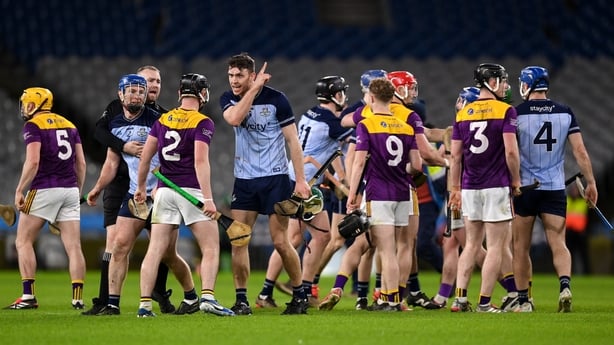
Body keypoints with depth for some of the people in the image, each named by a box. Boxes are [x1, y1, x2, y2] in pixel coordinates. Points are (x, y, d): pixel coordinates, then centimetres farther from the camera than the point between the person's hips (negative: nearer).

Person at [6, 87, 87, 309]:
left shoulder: (33, 126, -4)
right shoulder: (69, 125, 15)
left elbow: (33, 162, -16)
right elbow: (81, 163, 13)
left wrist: (19, 191, -11)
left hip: (44, 189, -6)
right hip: (70, 189, 6)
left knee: (23, 241, 4)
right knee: (73, 246, 3)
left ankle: (28, 296, -3)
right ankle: (78, 298, -3)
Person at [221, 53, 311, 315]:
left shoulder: (275, 99, -9)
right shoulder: (228, 99, 2)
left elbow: (293, 140, -6)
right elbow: (234, 118, -21)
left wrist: (300, 180, -11)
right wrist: (254, 89, -21)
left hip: (275, 178, -4)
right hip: (244, 179, 4)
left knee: (281, 242, -4)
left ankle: (300, 295, 13)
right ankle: (241, 301, 2)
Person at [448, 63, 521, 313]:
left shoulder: (463, 114, 8)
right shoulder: (506, 111, -7)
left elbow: (455, 155, 8)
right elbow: (511, 151, -14)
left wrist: (456, 189, 15)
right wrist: (516, 182, -1)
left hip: (470, 188, 5)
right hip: (497, 187, -5)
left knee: (471, 244, 15)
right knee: (495, 247, 0)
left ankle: (460, 299, 8)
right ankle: (484, 302, -2)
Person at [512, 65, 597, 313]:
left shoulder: (517, 114, -6)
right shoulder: (565, 113, 3)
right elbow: (580, 151, 2)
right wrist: (591, 183, 9)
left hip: (524, 186, -2)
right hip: (555, 188, 2)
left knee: (521, 247, 8)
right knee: (558, 244, 3)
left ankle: (523, 300, 11)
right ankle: (565, 285, -22)